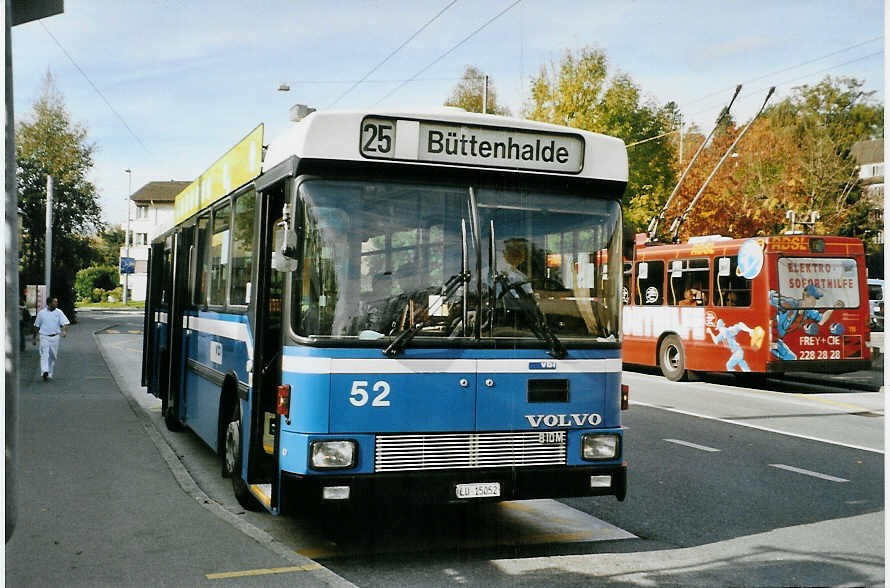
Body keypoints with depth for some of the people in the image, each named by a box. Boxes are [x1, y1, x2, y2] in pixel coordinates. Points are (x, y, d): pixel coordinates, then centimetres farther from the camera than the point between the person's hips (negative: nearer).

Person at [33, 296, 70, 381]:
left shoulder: (59, 312, 2)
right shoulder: (41, 313, 2)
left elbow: (65, 323, -7)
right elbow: (36, 326, 12)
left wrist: (65, 331, -27)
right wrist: (34, 338, 16)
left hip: (55, 337, 1)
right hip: (44, 337, -1)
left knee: (53, 357, 8)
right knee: (44, 355, -16)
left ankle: (50, 374, 20)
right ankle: (45, 371, -28)